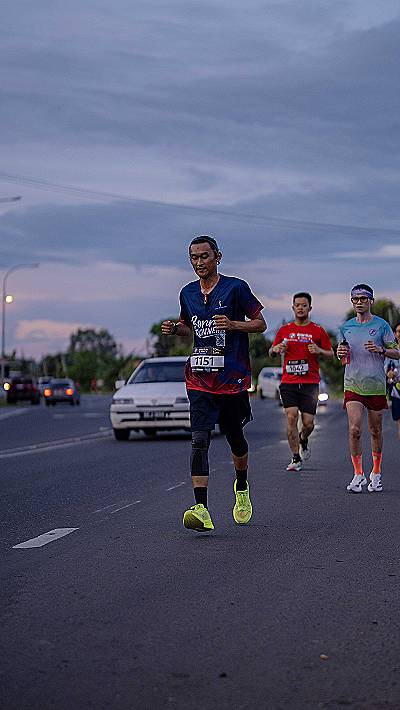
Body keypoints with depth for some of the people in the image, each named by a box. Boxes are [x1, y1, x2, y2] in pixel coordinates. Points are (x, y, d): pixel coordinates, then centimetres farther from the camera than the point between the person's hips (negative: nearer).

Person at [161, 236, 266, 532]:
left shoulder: (236, 288, -5)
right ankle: (201, 509, -21)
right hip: (199, 379, 3)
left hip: (233, 377, -2)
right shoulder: (188, 293, 10)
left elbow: (260, 324, -1)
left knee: (235, 438, 13)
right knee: (199, 440, -13)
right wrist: (175, 328, 3)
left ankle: (242, 488, 43)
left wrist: (232, 324, -18)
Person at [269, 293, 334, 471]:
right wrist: (275, 349, -7)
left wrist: (319, 351, -12)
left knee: (308, 422, -3)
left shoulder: (318, 330, 5)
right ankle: (296, 458, -3)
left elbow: (331, 354, 9)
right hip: (288, 382, 1)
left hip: (310, 383, -1)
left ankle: (303, 440, 33)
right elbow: (271, 352, 17)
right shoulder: (284, 330, 10)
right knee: (291, 417, -11)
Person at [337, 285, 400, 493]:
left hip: (376, 385, -1)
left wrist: (380, 349, -15)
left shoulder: (381, 325, 0)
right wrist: (340, 354, -5)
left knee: (375, 431, 8)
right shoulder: (346, 327, 8)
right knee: (354, 429, -12)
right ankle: (358, 474, -2)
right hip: (353, 385, 1)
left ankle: (376, 473, 24)